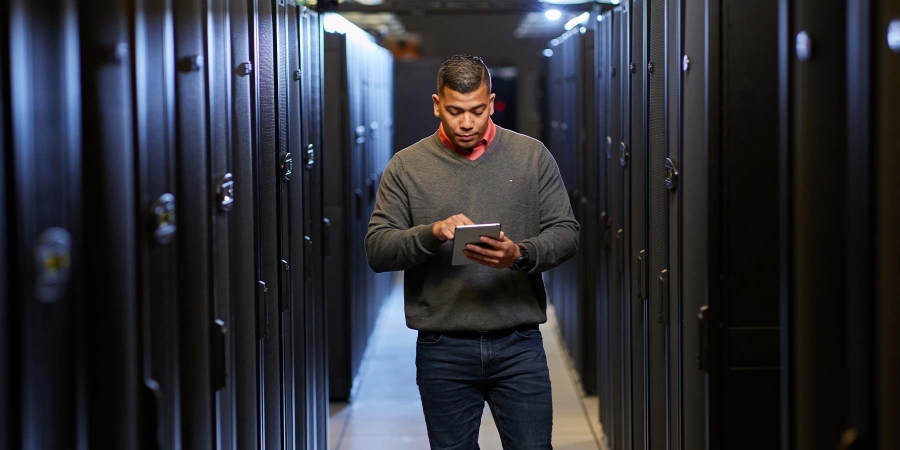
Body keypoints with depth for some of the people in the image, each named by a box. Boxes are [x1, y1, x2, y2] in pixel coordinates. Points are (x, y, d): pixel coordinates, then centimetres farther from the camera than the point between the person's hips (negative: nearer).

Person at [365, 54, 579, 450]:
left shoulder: (532, 156, 4)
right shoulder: (407, 167, 3)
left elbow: (565, 233, 1)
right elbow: (377, 250, -3)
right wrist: (432, 233, -21)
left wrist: (521, 255, -20)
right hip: (442, 350, 0)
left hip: (518, 345, 0)